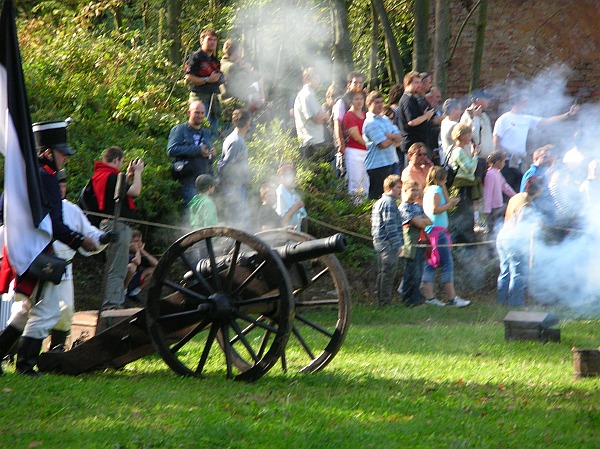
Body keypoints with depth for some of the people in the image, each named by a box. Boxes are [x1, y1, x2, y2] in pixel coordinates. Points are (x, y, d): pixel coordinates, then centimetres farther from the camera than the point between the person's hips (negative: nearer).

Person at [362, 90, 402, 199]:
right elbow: (383, 144, -19)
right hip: (377, 165, -9)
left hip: (390, 162, 9)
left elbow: (399, 138, 8)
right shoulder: (370, 122, -13)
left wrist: (390, 136, -13)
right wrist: (393, 138, 1)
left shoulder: (386, 119, 14)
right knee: (377, 196, -5)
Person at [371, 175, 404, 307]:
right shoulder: (389, 202, -13)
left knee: (383, 273, 14)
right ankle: (386, 302, -9)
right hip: (388, 243, -10)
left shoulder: (379, 202, 19)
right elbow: (390, 225, -19)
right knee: (389, 273, -8)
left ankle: (382, 301, 18)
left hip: (379, 242, 10)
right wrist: (398, 244, -19)